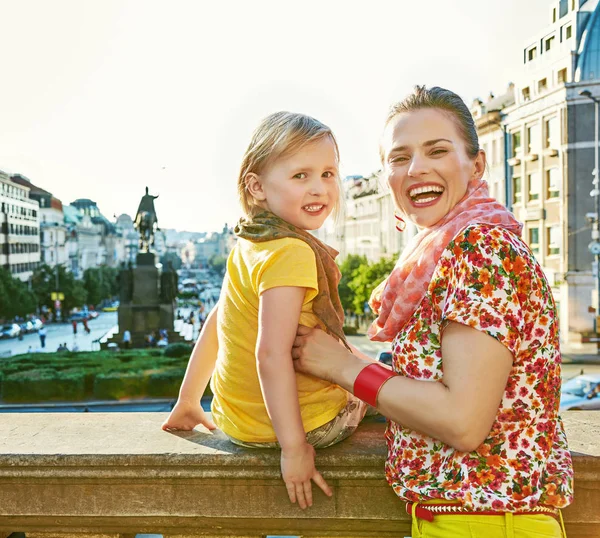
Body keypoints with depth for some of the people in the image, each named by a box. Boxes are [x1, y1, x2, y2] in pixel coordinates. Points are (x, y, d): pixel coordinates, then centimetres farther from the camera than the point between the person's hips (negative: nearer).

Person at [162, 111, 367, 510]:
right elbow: (272, 354, -32)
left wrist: (188, 403, 16)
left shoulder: (249, 245, 2)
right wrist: (294, 448, -26)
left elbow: (215, 324, 8)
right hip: (309, 422, -7)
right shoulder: (292, 252, -26)